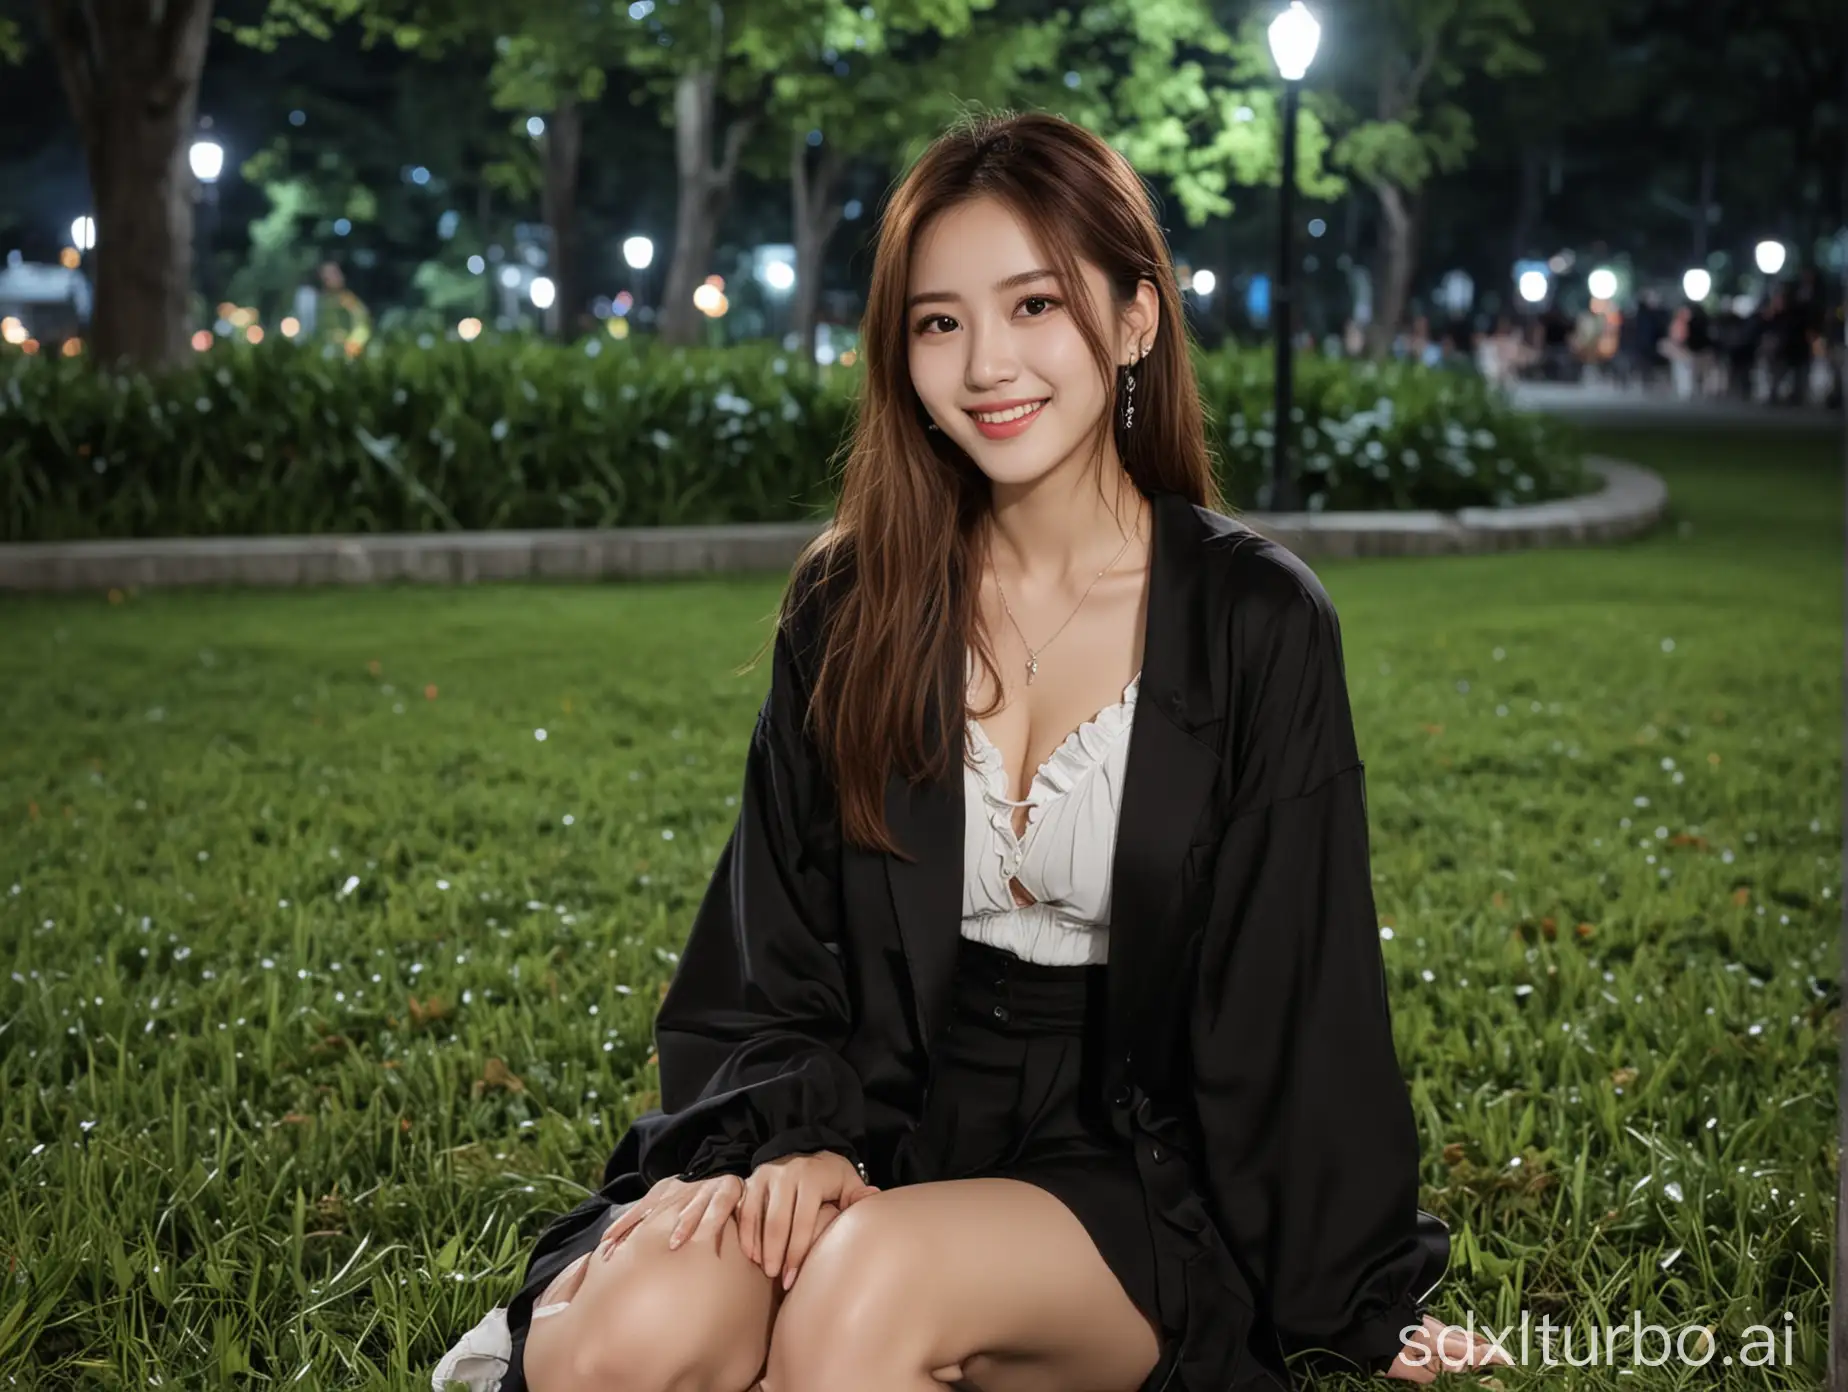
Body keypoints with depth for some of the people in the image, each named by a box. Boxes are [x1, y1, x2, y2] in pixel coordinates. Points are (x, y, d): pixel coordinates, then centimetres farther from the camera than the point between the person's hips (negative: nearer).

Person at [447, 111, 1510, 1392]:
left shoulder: (1255, 621, -5)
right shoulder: (850, 609, 3)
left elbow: (1290, 989, -1)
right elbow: (779, 952, 6)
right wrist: (802, 1139, -12)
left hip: (1131, 1176, -2)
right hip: (886, 1129, 2)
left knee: (873, 1280, -34)